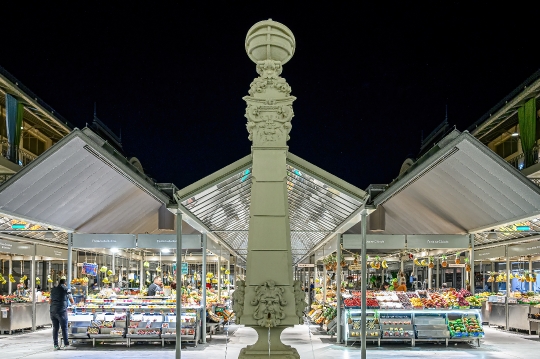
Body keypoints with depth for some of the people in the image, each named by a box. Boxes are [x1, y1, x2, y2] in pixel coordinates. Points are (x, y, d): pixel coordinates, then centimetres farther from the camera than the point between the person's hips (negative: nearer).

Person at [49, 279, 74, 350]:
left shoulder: (53, 290, 16)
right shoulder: (66, 289, 3)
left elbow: (50, 301, 26)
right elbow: (72, 301, 9)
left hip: (53, 311, 5)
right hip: (62, 311, -4)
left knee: (55, 328, 7)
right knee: (64, 328, 3)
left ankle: (55, 345, 6)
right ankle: (66, 344, 5)